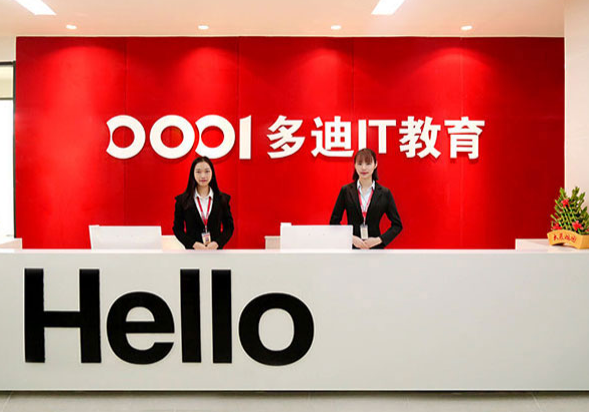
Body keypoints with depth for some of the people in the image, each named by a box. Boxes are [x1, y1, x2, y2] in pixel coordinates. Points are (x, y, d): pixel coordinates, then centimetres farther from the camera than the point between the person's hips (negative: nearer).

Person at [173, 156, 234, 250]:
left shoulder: (223, 199, 5)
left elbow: (229, 227, 7)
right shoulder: (182, 200, 3)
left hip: (216, 249, 1)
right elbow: (177, 228, 4)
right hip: (192, 250, 0)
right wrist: (193, 244, -10)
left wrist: (217, 243, -9)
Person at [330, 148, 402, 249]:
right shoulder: (346, 191, 4)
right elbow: (334, 222, 5)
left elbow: (397, 225, 7)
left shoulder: (384, 193, 3)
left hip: (375, 248, 0)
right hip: (351, 247, 0)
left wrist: (379, 240, -6)